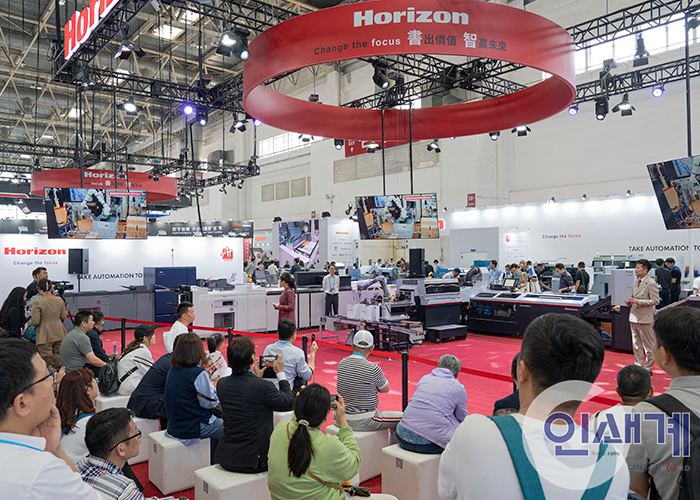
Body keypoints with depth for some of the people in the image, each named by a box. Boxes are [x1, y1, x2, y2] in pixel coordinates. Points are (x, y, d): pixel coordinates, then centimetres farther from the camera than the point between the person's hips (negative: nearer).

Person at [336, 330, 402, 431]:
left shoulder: (341, 363, -2)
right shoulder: (373, 368, -20)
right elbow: (385, 389, 0)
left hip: (342, 419, 7)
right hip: (363, 422, -7)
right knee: (401, 418, 8)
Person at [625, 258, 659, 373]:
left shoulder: (651, 284, -13)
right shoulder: (636, 282, 12)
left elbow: (655, 301, -17)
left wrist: (638, 302, -21)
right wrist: (630, 302, 3)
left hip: (645, 318, -8)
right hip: (634, 317, 8)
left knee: (648, 346, 4)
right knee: (636, 345, 14)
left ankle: (648, 368, 14)